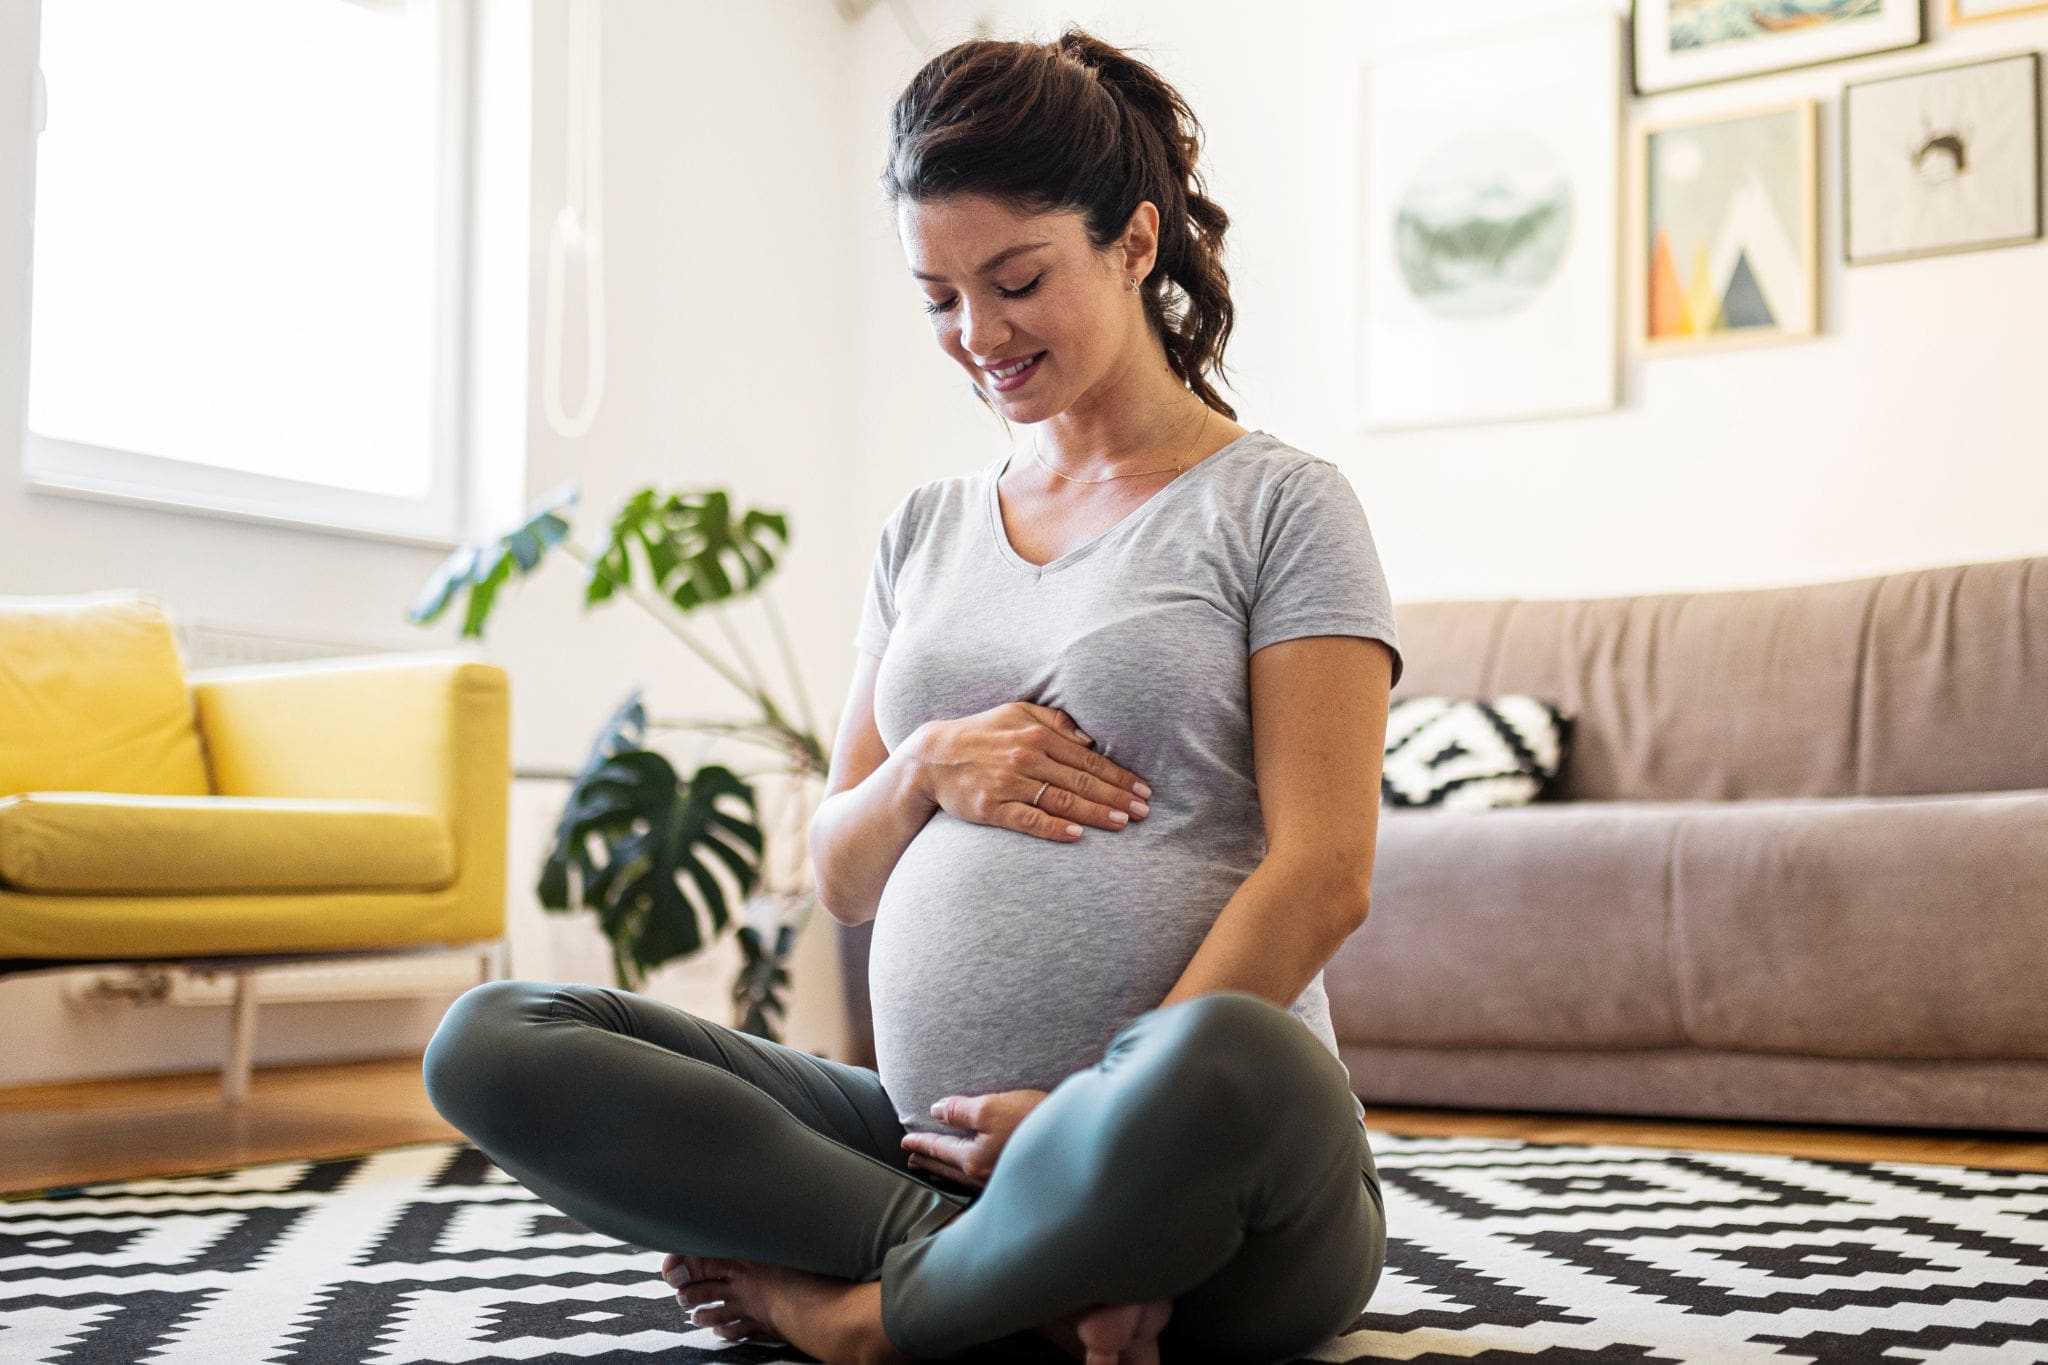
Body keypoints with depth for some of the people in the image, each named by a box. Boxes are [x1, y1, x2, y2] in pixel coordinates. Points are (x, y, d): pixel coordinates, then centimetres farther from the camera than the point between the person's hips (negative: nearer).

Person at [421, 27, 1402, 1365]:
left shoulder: (1278, 503, 3)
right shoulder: (928, 528, 19)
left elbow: (1324, 874, -8)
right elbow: (842, 879, 19)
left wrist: (1110, 1112, -17)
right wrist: (927, 765, -3)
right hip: (932, 1140, 5)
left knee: (1223, 1060, -42)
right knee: (491, 1043, -11)